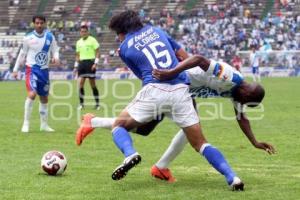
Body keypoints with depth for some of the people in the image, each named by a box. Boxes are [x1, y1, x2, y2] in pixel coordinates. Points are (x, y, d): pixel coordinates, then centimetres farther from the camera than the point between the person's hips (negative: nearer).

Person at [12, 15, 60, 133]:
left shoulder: (50, 36, 2)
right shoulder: (28, 38, -4)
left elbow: (55, 50, 6)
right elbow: (22, 54, 5)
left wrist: (56, 57, -17)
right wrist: (16, 69, 6)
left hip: (44, 70, 4)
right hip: (32, 69, -4)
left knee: (44, 98, 12)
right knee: (32, 94, -22)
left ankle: (44, 124, 24)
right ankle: (26, 123, -14)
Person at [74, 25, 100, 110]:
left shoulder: (92, 40, -1)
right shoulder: (79, 42, 15)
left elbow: (97, 52, -4)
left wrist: (95, 63, -14)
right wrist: (76, 66, 15)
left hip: (90, 62, -5)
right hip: (81, 63, 5)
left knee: (92, 83, -3)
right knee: (80, 83, -6)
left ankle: (97, 103, 7)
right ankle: (81, 103, 0)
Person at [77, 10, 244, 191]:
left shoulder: (124, 48, 14)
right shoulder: (155, 30, 22)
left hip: (154, 90, -3)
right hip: (181, 91, 3)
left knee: (119, 125, 16)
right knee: (200, 143, 10)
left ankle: (130, 154, -16)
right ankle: (232, 177, -9)